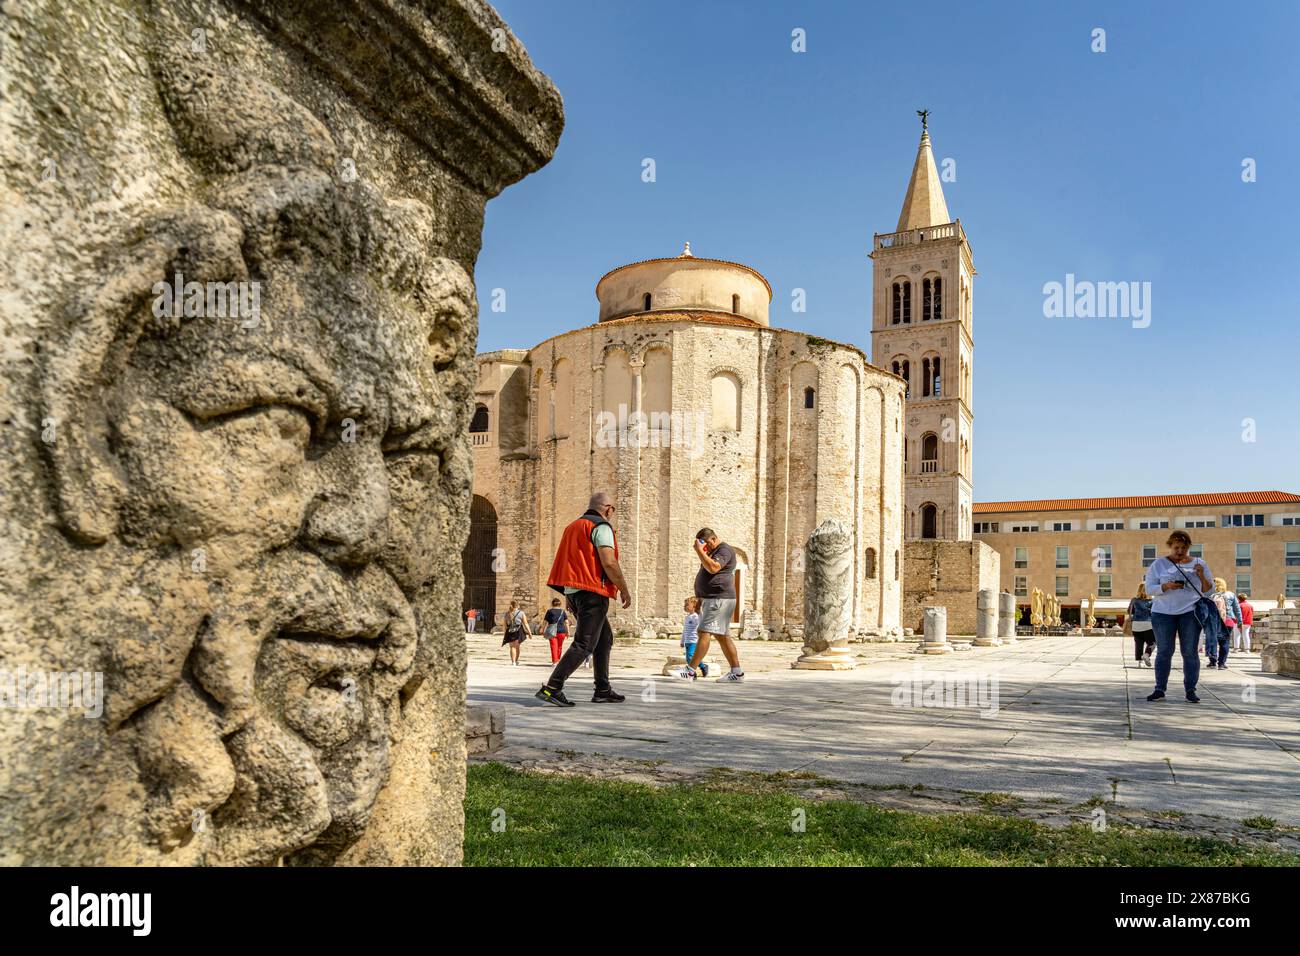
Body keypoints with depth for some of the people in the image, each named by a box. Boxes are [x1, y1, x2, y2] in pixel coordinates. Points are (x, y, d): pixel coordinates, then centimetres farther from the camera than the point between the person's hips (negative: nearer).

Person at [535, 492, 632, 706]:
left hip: (572, 591, 9)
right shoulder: (601, 527, -7)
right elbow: (609, 562, -17)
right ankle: (551, 688, -17)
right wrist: (624, 590, -8)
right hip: (592, 592, -9)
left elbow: (568, 562, 22)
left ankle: (603, 690, 19)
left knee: (604, 638, 18)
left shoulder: (573, 526, 21)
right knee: (584, 644, -10)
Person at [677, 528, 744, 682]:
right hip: (710, 599, 11)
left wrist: (699, 551, -20)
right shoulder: (712, 552, 24)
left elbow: (713, 568, -25)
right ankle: (737, 672, 10)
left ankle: (690, 671, -22)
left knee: (705, 632, -16)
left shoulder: (724, 550, -8)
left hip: (719, 598, -11)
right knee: (722, 636, 8)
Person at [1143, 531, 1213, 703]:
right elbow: (1149, 588, 0)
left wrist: (1202, 576, -9)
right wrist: (1166, 586, -18)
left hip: (1190, 612, 1)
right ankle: (1160, 690, 4)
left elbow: (1209, 590, 10)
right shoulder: (1158, 564, 5)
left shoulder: (1199, 564, 10)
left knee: (1190, 651, 0)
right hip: (1163, 613, -1)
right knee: (1164, 651, 0)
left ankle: (1190, 690, 6)